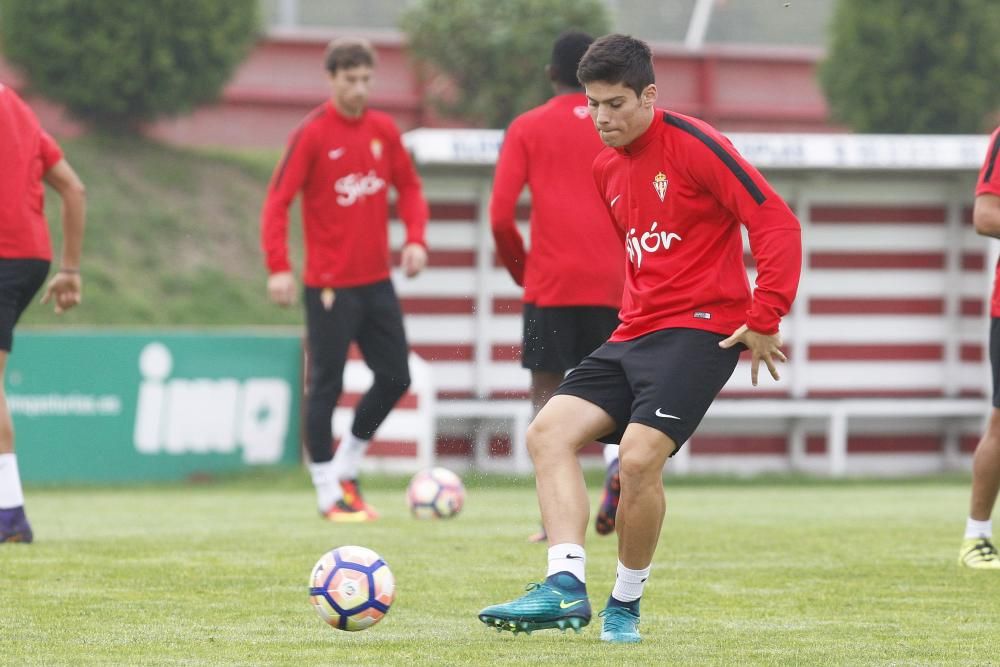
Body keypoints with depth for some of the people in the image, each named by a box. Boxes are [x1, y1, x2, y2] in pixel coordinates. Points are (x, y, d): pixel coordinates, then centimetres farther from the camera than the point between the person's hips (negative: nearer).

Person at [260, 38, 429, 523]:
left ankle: (345, 467, 24)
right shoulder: (312, 134, -10)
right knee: (326, 386, -1)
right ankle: (328, 493, 7)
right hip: (330, 285, -6)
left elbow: (409, 187, 14)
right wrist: (279, 268, -21)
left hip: (377, 281, 6)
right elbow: (277, 201, -13)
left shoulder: (383, 129, 6)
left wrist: (415, 240, -3)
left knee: (395, 377, 7)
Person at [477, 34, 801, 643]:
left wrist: (764, 319, -15)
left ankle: (625, 606, -3)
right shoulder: (607, 168, 14)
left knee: (639, 455, -22)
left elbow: (776, 223, -13)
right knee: (549, 432, -9)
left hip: (700, 329, -8)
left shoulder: (694, 145, -11)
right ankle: (566, 586, -17)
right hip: (633, 334, 8)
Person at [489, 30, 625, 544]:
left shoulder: (527, 130, 4)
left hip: (551, 285, -2)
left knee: (547, 390, 3)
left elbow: (501, 215, -3)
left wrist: (521, 270, 11)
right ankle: (618, 460, -16)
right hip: (611, 284, 2)